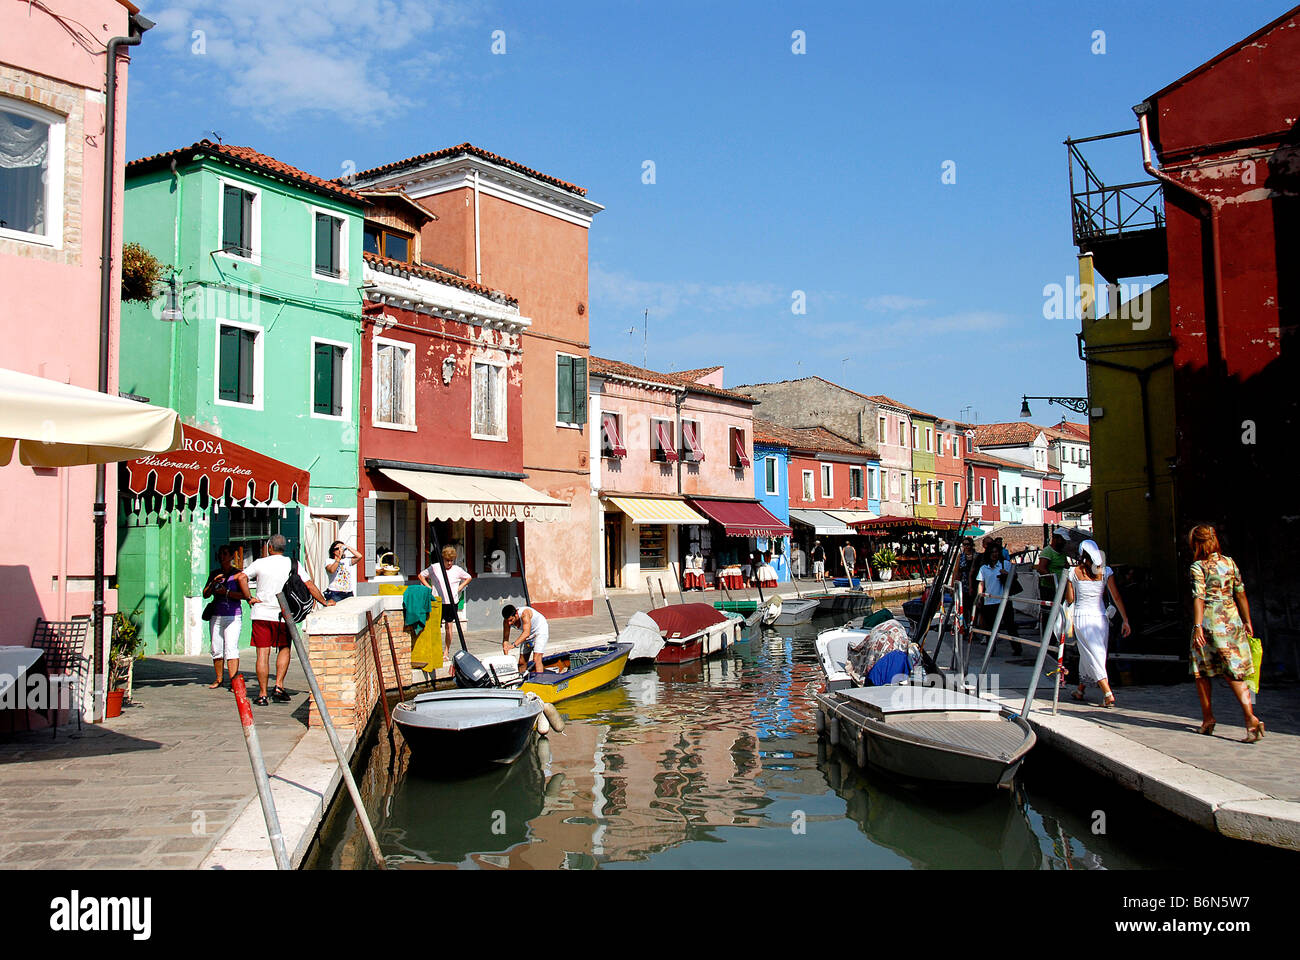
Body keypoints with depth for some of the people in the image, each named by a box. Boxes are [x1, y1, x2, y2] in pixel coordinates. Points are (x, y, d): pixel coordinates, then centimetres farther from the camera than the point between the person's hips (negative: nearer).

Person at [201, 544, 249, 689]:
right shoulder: (215, 574, 14)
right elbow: (205, 595, 10)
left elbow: (246, 595, -11)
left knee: (231, 648, -14)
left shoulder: (239, 574, -2)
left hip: (233, 616, -5)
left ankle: (233, 681, -16)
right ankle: (219, 679, 19)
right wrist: (213, 583, -6)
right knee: (216, 649, 6)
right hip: (216, 616, 5)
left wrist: (226, 592, -13)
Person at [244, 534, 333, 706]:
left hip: (261, 614, 0)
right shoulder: (293, 564, 1)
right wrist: (324, 602, 7)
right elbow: (309, 586, -1)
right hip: (282, 615, 1)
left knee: (263, 654, 1)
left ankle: (262, 695, 3)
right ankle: (279, 686, 5)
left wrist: (249, 598, 2)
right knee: (284, 649, 18)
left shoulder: (260, 563, 1)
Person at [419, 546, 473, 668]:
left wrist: (459, 588, 5)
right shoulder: (434, 568, -2)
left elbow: (469, 578, 18)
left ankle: (446, 653, 13)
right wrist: (429, 588, 0)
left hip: (452, 603, 1)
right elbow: (421, 575, 11)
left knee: (449, 627, 4)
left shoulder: (457, 570, 2)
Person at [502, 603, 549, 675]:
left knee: (536, 660, -19)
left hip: (540, 631, -7)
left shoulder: (524, 613, -37)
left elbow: (526, 633, -47)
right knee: (522, 662, 3)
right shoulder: (507, 621, -18)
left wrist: (514, 645, -58)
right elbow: (505, 639, -15)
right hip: (527, 637, 7)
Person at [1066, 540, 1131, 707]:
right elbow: (1116, 597, -3)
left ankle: (1108, 694, -14)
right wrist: (1126, 621, -1)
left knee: (1091, 656, -1)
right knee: (1097, 655, 16)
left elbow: (1069, 599, 2)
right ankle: (1080, 690, 26)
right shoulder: (1106, 571, 0)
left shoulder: (1074, 572, -2)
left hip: (1081, 616, -2)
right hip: (1100, 617, 2)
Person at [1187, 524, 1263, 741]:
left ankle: (1208, 718, 17)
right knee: (1234, 672, 2)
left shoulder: (1198, 566, -6)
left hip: (1209, 621, -5)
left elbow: (1199, 598, -14)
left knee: (1202, 671, 11)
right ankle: (1250, 717, -14)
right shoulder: (1230, 562, 9)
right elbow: (1240, 594, 10)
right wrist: (1247, 622, 17)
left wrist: (1197, 627, -18)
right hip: (1232, 620, 5)